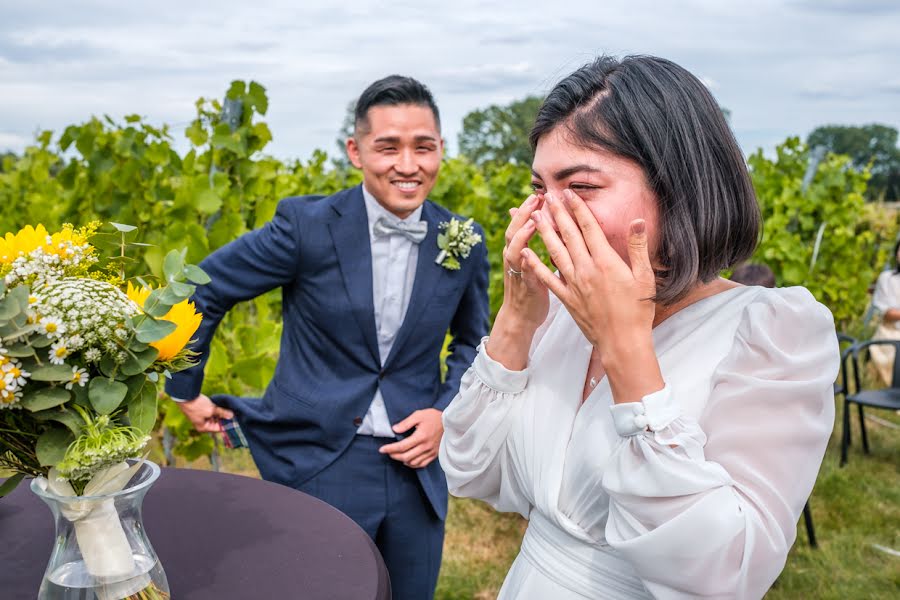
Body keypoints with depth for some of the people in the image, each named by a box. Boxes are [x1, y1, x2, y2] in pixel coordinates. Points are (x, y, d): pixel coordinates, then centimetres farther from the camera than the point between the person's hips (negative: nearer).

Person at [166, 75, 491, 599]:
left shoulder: (464, 243, -3)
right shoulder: (307, 225, -13)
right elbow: (200, 289, -1)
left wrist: (447, 413, -3)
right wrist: (186, 391, 3)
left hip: (415, 465, 3)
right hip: (316, 468, -3)